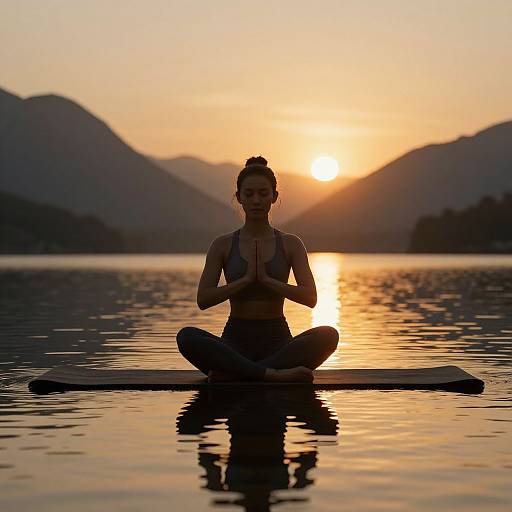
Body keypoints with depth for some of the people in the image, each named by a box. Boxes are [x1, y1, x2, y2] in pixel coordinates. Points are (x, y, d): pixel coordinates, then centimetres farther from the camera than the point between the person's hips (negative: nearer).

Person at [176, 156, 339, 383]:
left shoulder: (291, 244, 5)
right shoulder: (222, 245, 4)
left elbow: (310, 297, -7)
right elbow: (203, 299, -6)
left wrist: (266, 279, -16)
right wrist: (246, 278, -14)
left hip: (278, 342, 1)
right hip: (235, 341, -1)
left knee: (328, 334, -30)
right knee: (186, 337, -31)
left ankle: (233, 373, -32)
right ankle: (274, 374, -36)